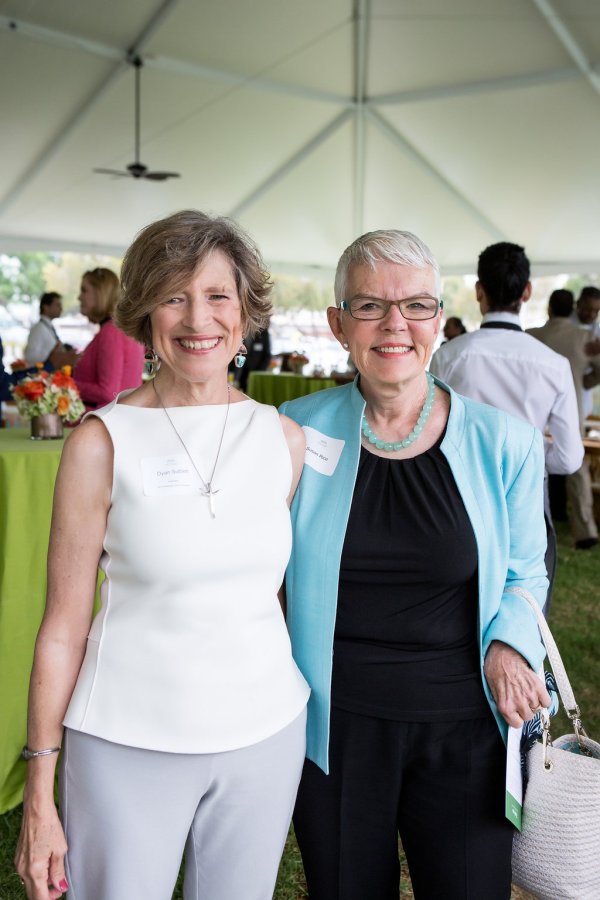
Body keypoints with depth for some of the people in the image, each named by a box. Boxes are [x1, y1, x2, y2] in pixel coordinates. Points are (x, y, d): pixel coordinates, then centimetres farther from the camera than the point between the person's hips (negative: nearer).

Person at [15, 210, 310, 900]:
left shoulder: (284, 439, 1)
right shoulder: (102, 442, -9)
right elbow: (63, 626, -6)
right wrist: (39, 794, -4)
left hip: (264, 737, 3)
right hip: (127, 743, -3)